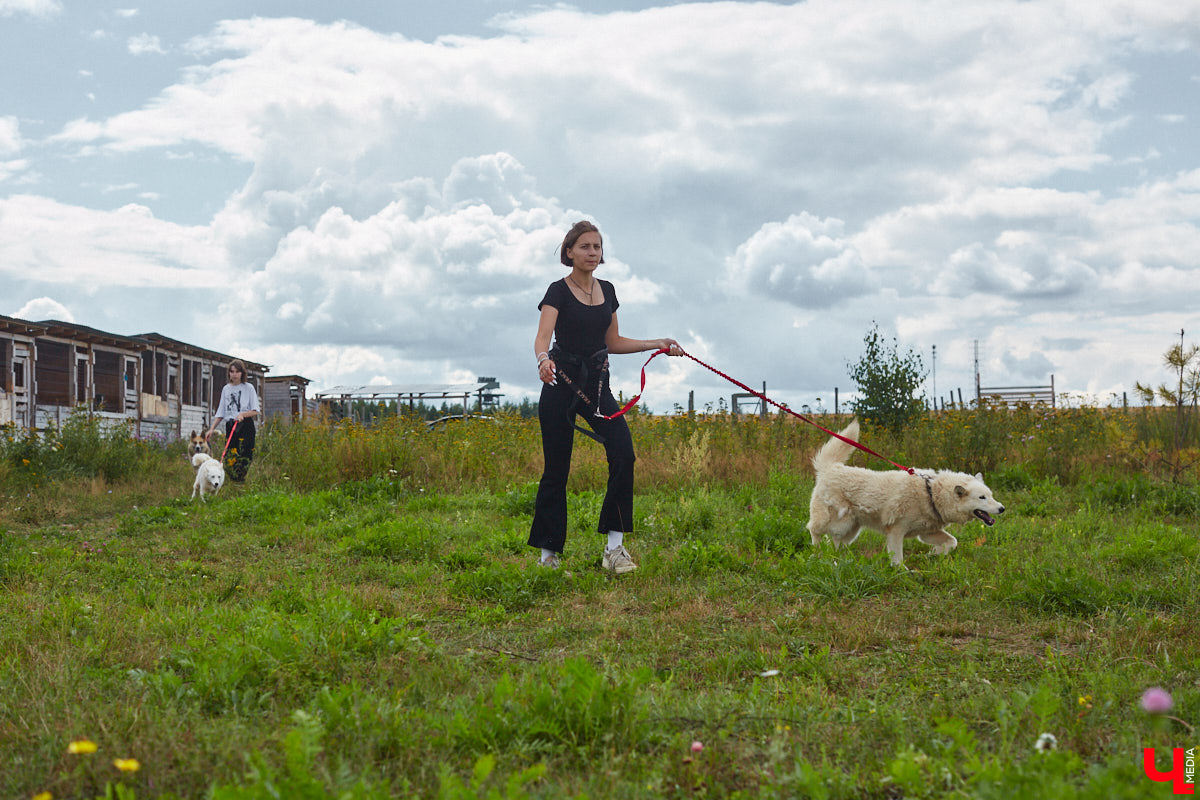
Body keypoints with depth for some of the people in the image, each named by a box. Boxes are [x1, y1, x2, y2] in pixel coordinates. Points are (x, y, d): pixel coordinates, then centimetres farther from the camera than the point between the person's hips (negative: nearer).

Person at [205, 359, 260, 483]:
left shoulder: (248, 387, 2)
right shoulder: (226, 388, 14)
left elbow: (255, 411, -2)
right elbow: (220, 412, 17)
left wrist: (243, 414, -20)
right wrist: (212, 429, 8)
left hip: (246, 427, -4)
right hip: (230, 427, 4)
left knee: (243, 458, -13)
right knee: (229, 459, -4)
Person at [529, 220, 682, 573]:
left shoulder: (607, 291, 11)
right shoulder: (559, 291, -7)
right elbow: (543, 336, -23)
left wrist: (659, 344, 13)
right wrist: (543, 358, -45)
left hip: (596, 384, 5)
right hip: (561, 383, -5)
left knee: (623, 454, -15)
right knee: (556, 468, -1)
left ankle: (614, 546, -9)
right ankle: (548, 553, 12)